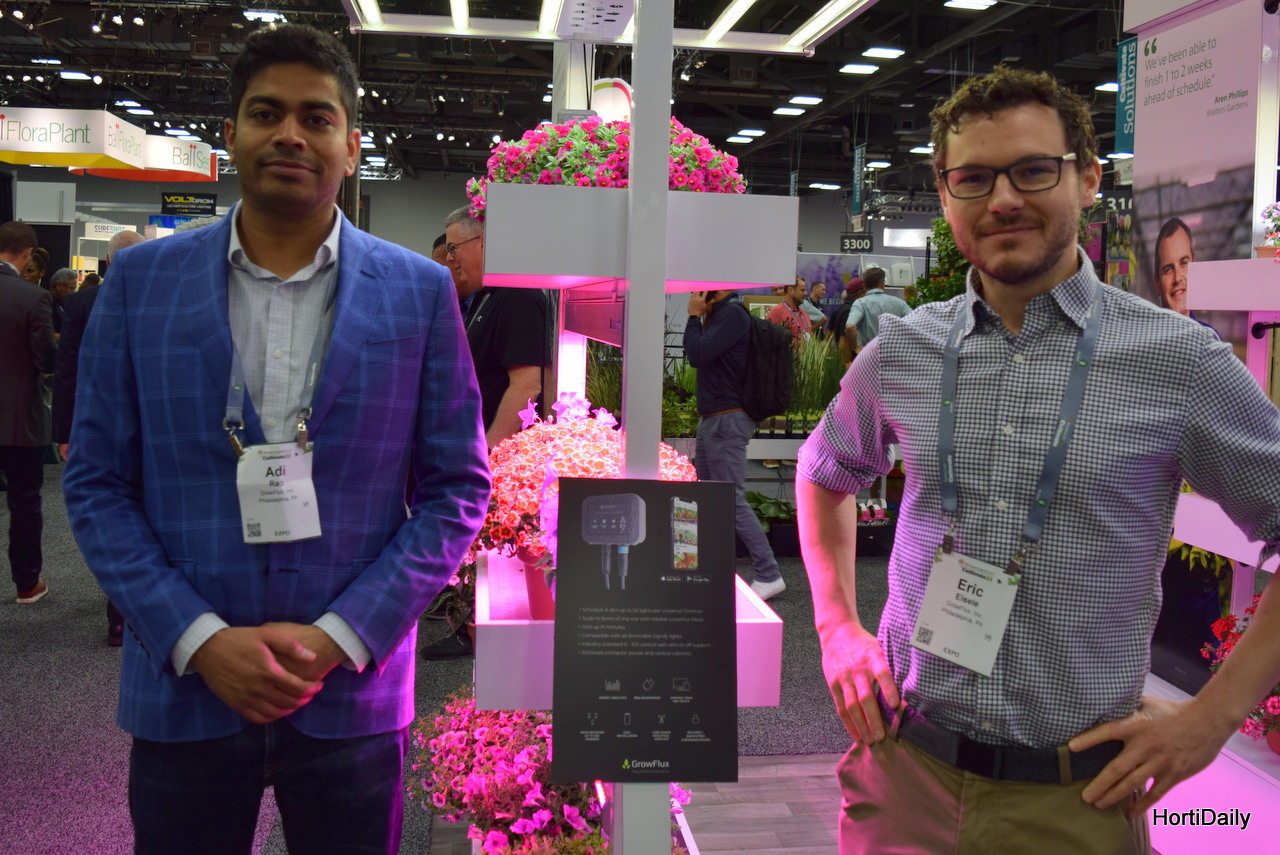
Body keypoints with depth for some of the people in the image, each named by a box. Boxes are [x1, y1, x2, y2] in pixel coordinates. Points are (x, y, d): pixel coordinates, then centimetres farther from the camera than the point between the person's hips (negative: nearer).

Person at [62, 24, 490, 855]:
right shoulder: (142, 280, 1)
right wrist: (200, 640, -10)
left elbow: (458, 488, -1)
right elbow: (97, 484, 2)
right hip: (184, 689, 1)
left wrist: (339, 638, -9)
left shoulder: (420, 292, -1)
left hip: (352, 694, 0)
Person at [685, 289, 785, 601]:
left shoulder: (733, 314, -16)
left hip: (726, 420, -11)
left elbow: (697, 354, -22)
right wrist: (702, 318, 7)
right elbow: (697, 356, 15)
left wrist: (695, 316, -10)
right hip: (711, 419, 11)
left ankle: (768, 575, -6)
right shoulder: (720, 314, 14)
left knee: (733, 501, -10)